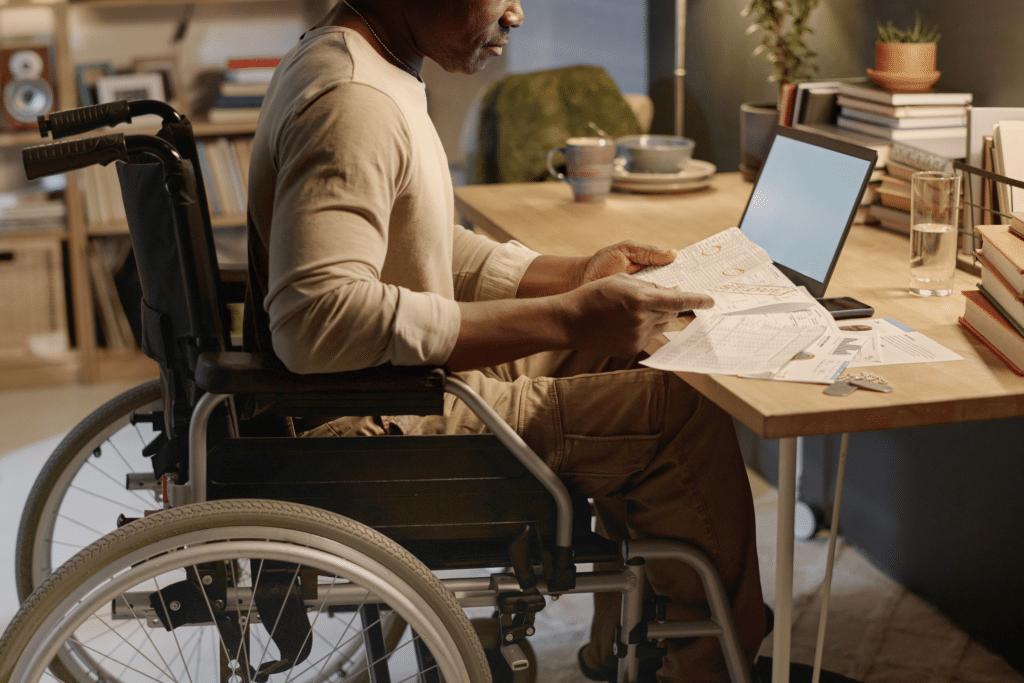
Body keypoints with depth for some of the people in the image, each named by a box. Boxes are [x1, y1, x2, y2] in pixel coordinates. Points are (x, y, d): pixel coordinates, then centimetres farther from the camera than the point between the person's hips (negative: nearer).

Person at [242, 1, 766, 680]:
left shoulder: (343, 60, 9)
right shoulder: (351, 102, -24)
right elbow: (316, 317, -35)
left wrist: (576, 276, 8)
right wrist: (566, 318, -31)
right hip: (377, 427, -11)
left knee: (626, 354, 15)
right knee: (686, 413, -7)